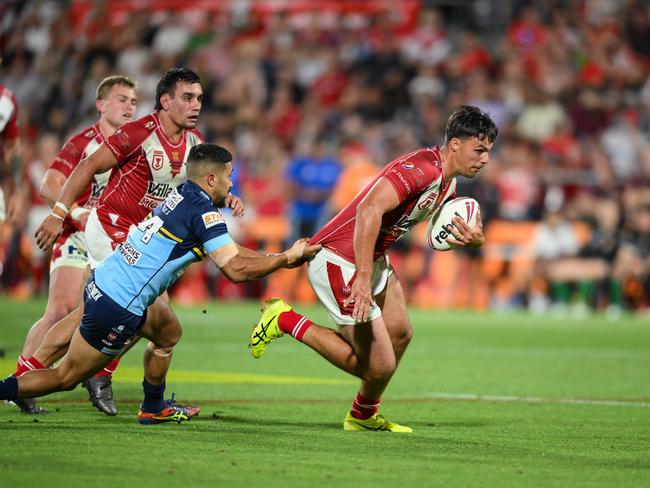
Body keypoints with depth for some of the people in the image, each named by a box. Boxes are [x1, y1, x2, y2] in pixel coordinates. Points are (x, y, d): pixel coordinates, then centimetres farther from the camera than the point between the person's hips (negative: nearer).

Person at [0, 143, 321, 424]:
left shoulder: (182, 196, 11)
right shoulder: (203, 211, -15)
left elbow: (230, 252, 24)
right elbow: (236, 270, -16)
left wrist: (282, 257, 21)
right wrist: (288, 258, -4)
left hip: (102, 282, 9)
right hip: (117, 309, -9)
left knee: (167, 335, 28)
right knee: (66, 377, 3)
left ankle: (153, 408, 39)